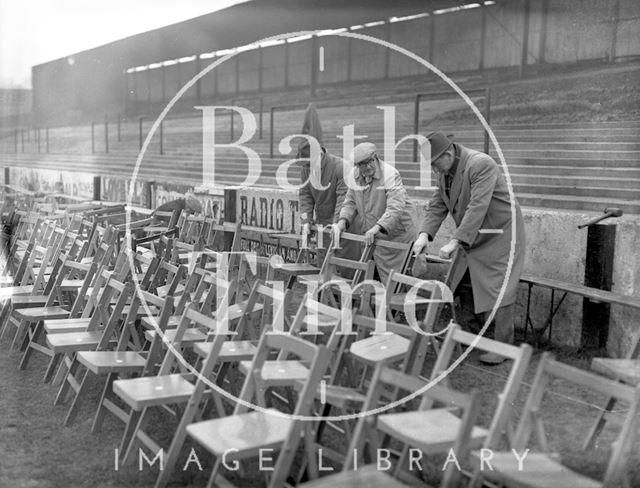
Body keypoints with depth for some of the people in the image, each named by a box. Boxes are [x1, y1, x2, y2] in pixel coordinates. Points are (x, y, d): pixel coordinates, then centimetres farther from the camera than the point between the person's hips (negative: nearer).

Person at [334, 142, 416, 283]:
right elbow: (350, 202, 10)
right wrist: (342, 221, -8)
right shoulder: (355, 174, 1)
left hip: (395, 233, -6)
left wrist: (377, 227, -42)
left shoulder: (390, 174, -21)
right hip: (372, 237, 6)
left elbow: (396, 207, -31)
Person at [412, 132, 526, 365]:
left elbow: (477, 207, -32)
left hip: (499, 233, -8)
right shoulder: (445, 171, 0)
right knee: (454, 283, 8)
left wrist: (455, 241, -36)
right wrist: (425, 234, -14)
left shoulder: (481, 164, -27)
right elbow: (438, 204, 1)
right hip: (471, 236, 8)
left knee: (500, 291, -6)